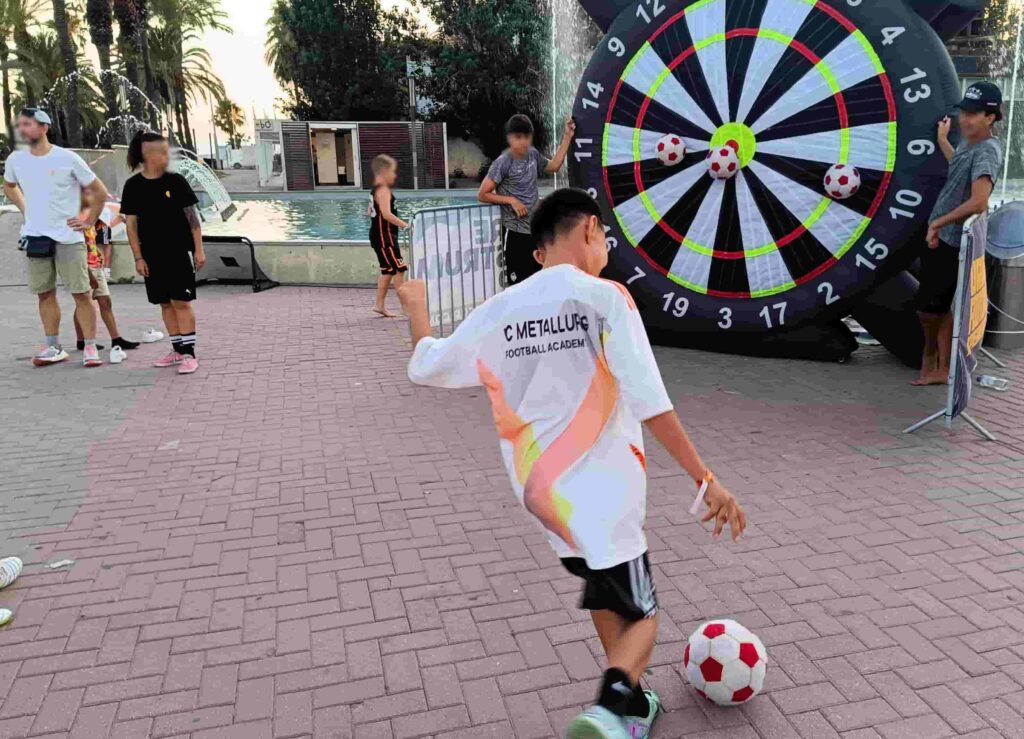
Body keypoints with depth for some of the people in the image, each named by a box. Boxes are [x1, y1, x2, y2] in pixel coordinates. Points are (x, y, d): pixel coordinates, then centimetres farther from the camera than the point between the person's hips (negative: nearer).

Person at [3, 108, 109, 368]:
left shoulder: (67, 158, -9)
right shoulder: (15, 160, 4)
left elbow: (99, 192, -2)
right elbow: (9, 186, 26)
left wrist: (89, 221, -2)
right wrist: (25, 210, 14)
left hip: (68, 237, -4)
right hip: (35, 237, 5)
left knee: (81, 293, -3)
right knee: (46, 294, 9)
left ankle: (90, 347, 3)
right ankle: (53, 347, 16)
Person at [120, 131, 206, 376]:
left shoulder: (175, 181, -4)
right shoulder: (134, 185, 0)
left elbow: (192, 216, -2)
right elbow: (131, 223, 3)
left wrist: (199, 249, -5)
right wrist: (138, 257, -1)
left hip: (179, 252, -2)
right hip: (152, 255, 2)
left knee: (181, 302, -4)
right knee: (165, 303, 9)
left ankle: (189, 353, 1)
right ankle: (177, 350, 20)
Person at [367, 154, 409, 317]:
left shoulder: (375, 190, 15)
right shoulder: (384, 190, -16)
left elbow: (370, 212, 23)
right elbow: (386, 214, -27)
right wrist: (404, 225, -25)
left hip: (379, 235, 10)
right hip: (384, 236, -10)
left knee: (388, 270, 15)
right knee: (399, 269, -9)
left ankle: (379, 304, 20)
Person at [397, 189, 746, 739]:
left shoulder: (498, 311, 1)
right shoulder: (604, 298, -12)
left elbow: (424, 367, 15)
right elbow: (650, 405, -18)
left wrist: (415, 306, 33)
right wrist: (706, 480, -12)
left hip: (541, 496, 5)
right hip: (601, 496, -5)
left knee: (606, 599, 28)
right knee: (640, 618, 13)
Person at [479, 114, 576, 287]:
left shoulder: (533, 154, 3)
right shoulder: (503, 163, -14)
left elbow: (553, 166, 21)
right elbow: (483, 195, -9)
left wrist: (567, 136, 17)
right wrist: (511, 200, -16)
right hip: (515, 232, -6)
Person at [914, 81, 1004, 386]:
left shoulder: (987, 151, -20)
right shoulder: (969, 143, 9)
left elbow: (979, 202, -33)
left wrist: (938, 222, -27)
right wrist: (942, 140, 39)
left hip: (950, 242, -9)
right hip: (940, 235, 9)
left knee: (929, 307, -2)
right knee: (939, 307, 13)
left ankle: (930, 355, 24)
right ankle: (940, 369, 21)